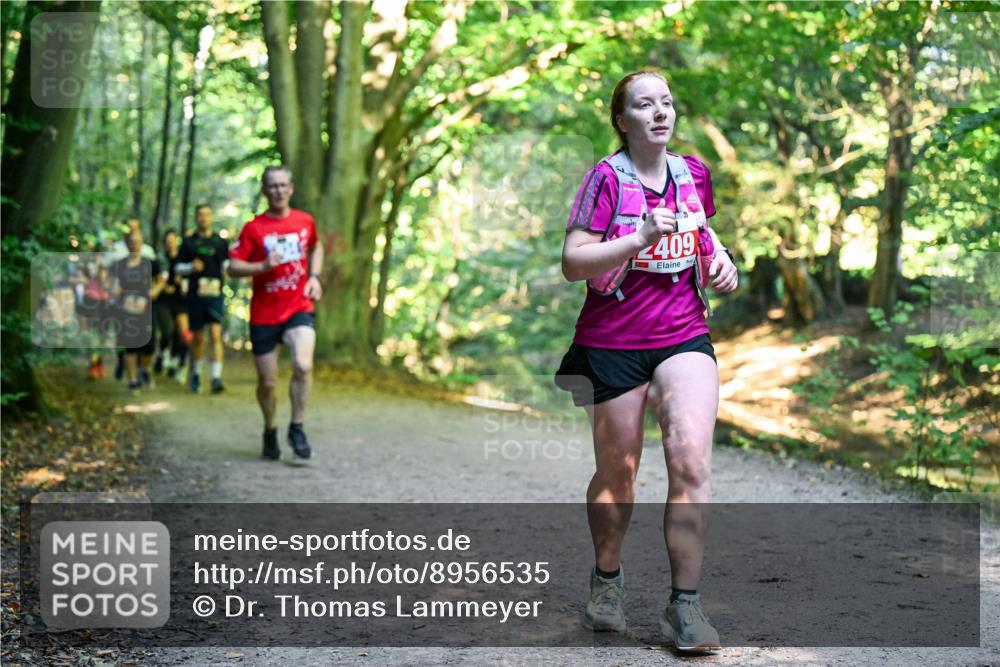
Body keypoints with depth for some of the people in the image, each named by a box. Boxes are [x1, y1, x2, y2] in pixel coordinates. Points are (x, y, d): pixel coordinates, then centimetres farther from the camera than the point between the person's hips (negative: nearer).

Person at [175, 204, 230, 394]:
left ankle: (216, 378, -16)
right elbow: (178, 268, 8)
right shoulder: (188, 242, 7)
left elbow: (227, 265, 13)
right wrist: (191, 267, -12)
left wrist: (226, 268, -10)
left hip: (215, 295, -1)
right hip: (195, 295, 1)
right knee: (197, 338, 10)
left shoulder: (221, 242, 8)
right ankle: (195, 374, 30)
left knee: (215, 335, -13)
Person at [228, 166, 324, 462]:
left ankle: (297, 428, -6)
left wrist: (314, 276, 9)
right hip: (264, 315, 0)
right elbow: (233, 266, -6)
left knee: (303, 365, -24)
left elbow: (316, 247, 25)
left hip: (299, 308, 1)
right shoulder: (253, 228, -4)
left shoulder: (305, 221, 4)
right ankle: (270, 432, 32)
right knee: (267, 382, 6)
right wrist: (263, 266, -22)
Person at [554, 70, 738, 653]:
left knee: (691, 462, -15)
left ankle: (685, 604, -8)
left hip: (684, 337, 3)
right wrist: (640, 239, -25)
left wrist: (719, 258, 7)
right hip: (612, 343, -3)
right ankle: (607, 578, 35)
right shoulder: (607, 177, -7)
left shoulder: (693, 172, 8)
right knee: (616, 474, 9)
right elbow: (572, 262, -14)